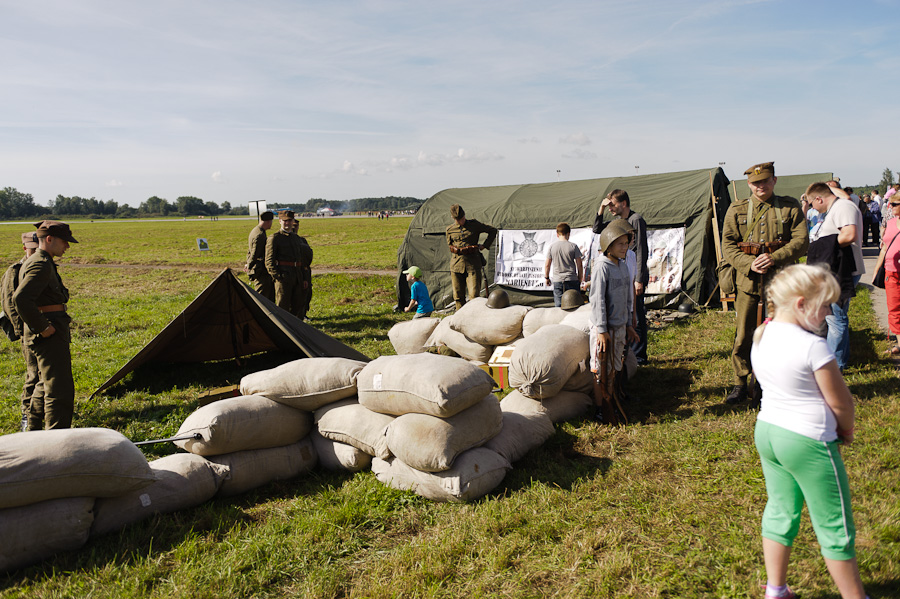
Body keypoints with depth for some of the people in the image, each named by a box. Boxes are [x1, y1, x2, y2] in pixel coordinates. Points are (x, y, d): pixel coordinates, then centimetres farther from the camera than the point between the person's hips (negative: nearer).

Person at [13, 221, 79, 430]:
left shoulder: (38, 262, 17)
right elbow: (20, 299, -30)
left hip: (51, 333, 11)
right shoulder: (41, 264, -16)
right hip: (49, 336, -11)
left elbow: (22, 297, 29)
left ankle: (33, 433, 37)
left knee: (46, 385, 23)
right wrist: (43, 328, -23)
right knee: (60, 390, -9)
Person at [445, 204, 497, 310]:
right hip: (457, 265, 2)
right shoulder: (450, 230, 7)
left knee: (474, 296, -10)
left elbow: (493, 231, 11)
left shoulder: (474, 225, 2)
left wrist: (485, 245, 5)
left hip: (473, 265, -2)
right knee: (458, 296, 5)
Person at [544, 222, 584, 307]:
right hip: (572, 280, -1)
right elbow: (579, 265, -2)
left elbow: (547, 265, 5)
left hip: (557, 281, 1)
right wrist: (580, 280, 10)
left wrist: (546, 278, 19)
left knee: (558, 305, 3)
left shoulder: (552, 246, 0)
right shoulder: (573, 246, -3)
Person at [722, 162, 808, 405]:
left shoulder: (790, 207, 5)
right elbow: (727, 245, 1)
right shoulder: (736, 209, 6)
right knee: (743, 336, 2)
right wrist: (749, 264, -15)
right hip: (748, 282, 0)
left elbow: (801, 240, -3)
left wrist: (774, 258, -18)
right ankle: (740, 384, 15)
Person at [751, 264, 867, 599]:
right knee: (835, 527, 11)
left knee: (780, 511, 20)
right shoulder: (813, 347, -22)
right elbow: (840, 401, -13)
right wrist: (846, 432, 9)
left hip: (766, 430, 7)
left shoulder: (759, 338, 0)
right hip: (808, 442, -7)